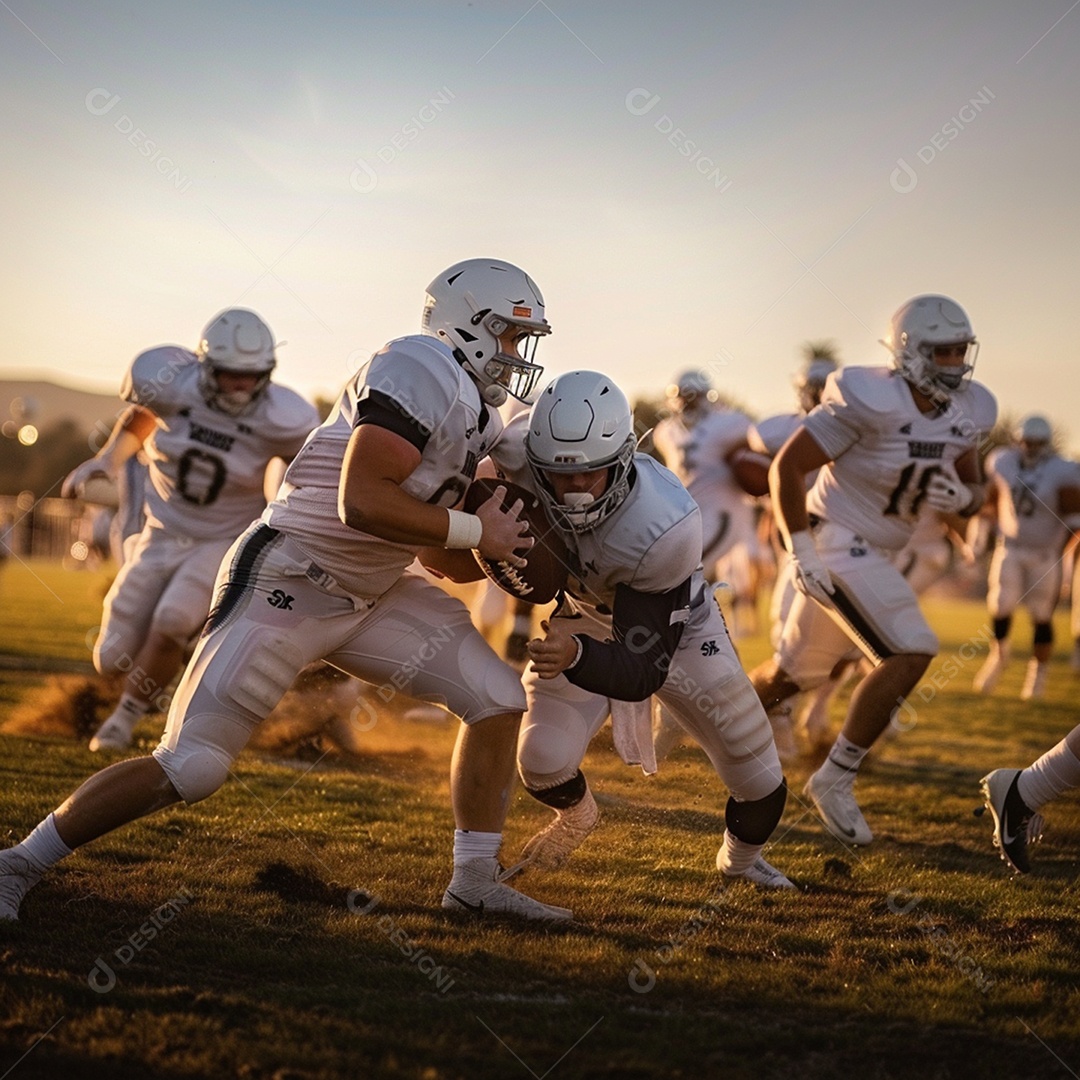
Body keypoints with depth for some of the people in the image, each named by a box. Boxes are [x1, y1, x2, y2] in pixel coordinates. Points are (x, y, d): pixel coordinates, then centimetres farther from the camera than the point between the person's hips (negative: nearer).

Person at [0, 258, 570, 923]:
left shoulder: (477, 418, 12)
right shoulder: (420, 372, -18)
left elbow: (432, 545, 17)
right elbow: (363, 502, -30)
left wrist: (503, 544, -1)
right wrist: (476, 531, -19)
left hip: (370, 595, 9)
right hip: (284, 586, -9)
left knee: (498, 700, 3)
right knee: (190, 769, -10)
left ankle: (476, 883, 14)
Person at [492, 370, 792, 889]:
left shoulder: (666, 528, -43)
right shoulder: (520, 459, -33)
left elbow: (643, 670, -40)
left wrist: (575, 656, -59)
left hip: (675, 629, -2)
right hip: (583, 616, 2)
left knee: (762, 788, -1)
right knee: (542, 762, -17)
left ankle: (740, 859, 38)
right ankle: (575, 818, 23)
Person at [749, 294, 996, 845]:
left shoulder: (968, 411, 0)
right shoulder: (870, 401, -22)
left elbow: (973, 490, 12)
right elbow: (787, 465, -18)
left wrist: (961, 496, -13)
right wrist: (801, 552, -22)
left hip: (875, 553, 8)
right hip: (836, 544, -8)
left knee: (795, 671, 19)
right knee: (910, 654, -19)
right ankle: (835, 780, -8)